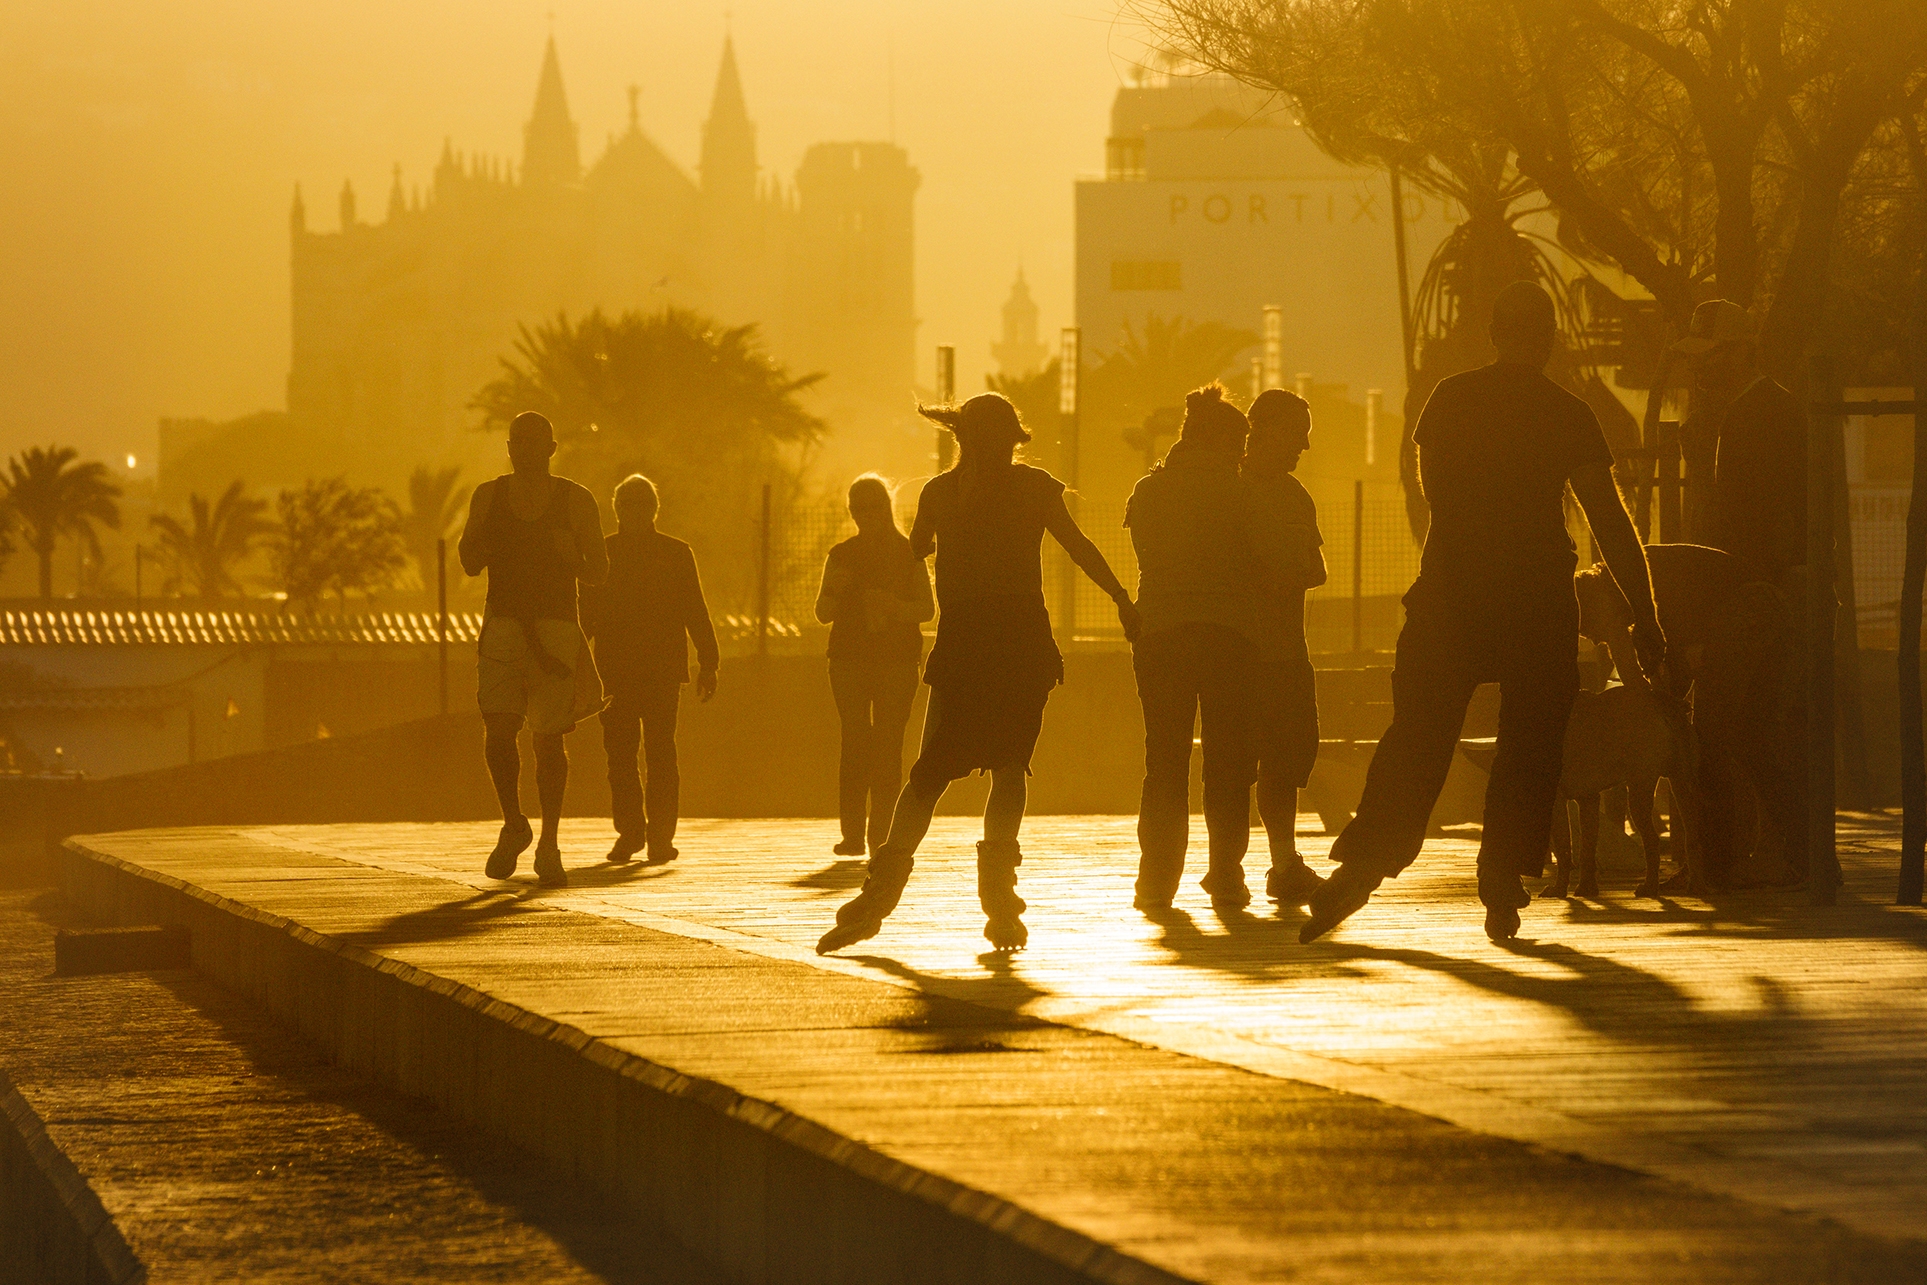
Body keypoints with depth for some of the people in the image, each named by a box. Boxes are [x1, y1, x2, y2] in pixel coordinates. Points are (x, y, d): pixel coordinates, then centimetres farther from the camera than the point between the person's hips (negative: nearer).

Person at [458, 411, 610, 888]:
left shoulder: (576, 501, 2)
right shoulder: (488, 496, 7)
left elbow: (598, 572, 4)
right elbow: (471, 565, 12)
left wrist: (571, 556, -17)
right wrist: (472, 543, -11)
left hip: (556, 628, -1)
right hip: (502, 625, 1)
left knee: (549, 737, -3)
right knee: (497, 728, -12)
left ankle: (549, 845, 8)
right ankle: (513, 825, 11)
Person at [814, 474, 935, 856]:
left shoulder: (909, 554, 6)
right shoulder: (841, 555, 11)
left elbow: (928, 608, 5)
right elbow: (823, 614, 12)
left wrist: (897, 607, -15)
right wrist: (834, 590, -9)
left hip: (898, 658, -1)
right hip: (849, 658, 1)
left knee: (888, 746, -6)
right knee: (854, 743, -5)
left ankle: (882, 834, -5)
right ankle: (852, 834, -6)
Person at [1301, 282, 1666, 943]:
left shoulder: (1450, 398, 3)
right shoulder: (1568, 414, -3)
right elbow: (1610, 521, -4)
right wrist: (1645, 618, 0)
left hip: (1449, 589, 2)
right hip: (1538, 600, -2)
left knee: (1416, 738, 5)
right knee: (1528, 741, 7)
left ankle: (1360, 870, -4)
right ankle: (1504, 876, -1)